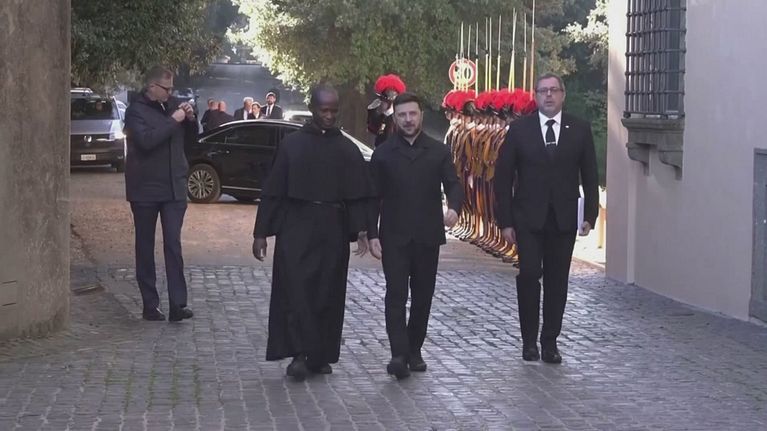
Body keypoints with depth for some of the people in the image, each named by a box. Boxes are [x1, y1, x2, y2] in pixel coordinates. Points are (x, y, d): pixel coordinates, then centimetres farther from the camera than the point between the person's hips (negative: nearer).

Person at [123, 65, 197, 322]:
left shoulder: (171, 106, 10)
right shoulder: (136, 111, -6)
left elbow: (192, 136, 20)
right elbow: (145, 140, -23)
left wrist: (190, 119, 0)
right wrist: (173, 121, -20)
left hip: (173, 188, 4)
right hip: (145, 190, -4)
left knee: (173, 245, -3)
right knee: (145, 247, 5)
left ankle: (177, 304, -7)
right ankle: (150, 305, 10)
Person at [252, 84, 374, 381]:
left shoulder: (347, 150, 7)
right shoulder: (292, 144, 3)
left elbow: (359, 195, 5)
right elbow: (273, 191, 4)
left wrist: (360, 230, -8)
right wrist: (261, 232, 0)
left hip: (333, 231, 2)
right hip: (296, 227, -2)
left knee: (328, 293, 5)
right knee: (296, 290, -9)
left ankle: (320, 356, 15)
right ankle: (300, 353, -7)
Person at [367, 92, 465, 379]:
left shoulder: (439, 152, 7)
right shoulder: (383, 153, 5)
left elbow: (453, 184, 0)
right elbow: (373, 197, 4)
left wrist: (454, 207, -23)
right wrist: (372, 234, -4)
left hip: (427, 237, 2)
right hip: (394, 237, -2)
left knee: (423, 296, 7)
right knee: (396, 294, -10)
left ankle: (414, 350, 19)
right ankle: (399, 354, -16)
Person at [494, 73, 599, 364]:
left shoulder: (580, 130, 5)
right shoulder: (519, 130, 2)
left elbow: (590, 176, 8)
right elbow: (503, 177, 2)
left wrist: (590, 215, 0)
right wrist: (505, 221, -4)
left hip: (564, 219, 1)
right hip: (528, 218, -1)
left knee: (557, 281, 4)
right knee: (529, 275, -7)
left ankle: (550, 342, 13)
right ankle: (529, 340, 6)